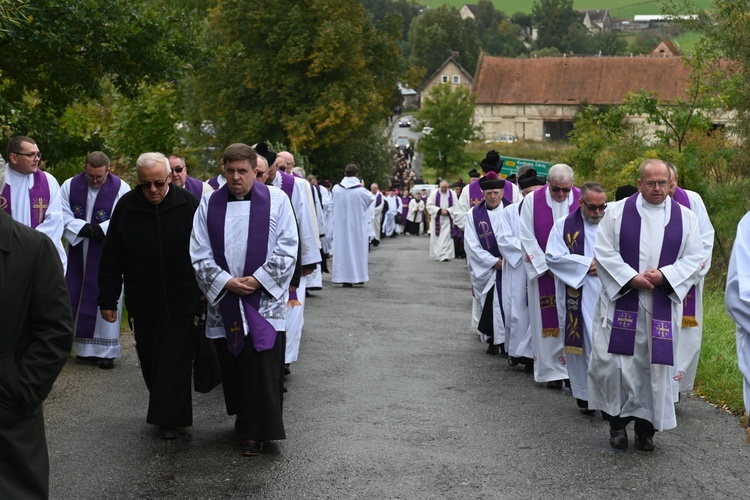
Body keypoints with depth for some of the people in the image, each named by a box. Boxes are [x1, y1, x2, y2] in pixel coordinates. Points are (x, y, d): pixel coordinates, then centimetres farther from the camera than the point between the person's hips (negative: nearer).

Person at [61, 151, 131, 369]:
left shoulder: (120, 188, -7)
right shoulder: (70, 186, 2)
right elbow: (63, 216, -3)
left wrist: (97, 230, -21)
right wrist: (86, 229, -17)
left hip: (107, 255, -3)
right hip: (77, 253, 3)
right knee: (71, 298, 6)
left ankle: (105, 351, 4)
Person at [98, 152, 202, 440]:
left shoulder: (189, 204, -6)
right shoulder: (126, 206, -4)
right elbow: (111, 257, 1)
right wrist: (108, 299, 1)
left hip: (181, 303, -2)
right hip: (143, 303, 2)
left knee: (175, 361, -2)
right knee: (150, 361, 11)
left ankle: (169, 419, 5)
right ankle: (164, 411, 27)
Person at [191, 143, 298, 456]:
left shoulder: (276, 200, 0)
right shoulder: (209, 204, 6)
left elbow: (287, 247, -3)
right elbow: (199, 254, 4)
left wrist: (258, 280, -11)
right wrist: (225, 282, -9)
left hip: (265, 299, -3)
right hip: (224, 301, 3)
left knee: (263, 368, -7)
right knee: (232, 365, 10)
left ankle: (257, 431, 1)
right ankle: (243, 418, 28)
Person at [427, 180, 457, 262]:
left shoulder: (452, 194, 0)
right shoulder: (434, 193, -2)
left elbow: (455, 206, 0)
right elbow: (430, 205, -5)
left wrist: (447, 211, -17)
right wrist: (439, 210, -17)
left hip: (447, 219, -1)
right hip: (436, 219, 1)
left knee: (446, 237, -9)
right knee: (436, 237, 5)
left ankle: (444, 255, -11)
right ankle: (436, 255, 18)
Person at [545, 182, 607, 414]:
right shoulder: (564, 225, 5)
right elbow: (553, 257, -5)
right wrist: (587, 264, -9)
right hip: (578, 299, -1)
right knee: (582, 344, 2)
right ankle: (585, 395, 12)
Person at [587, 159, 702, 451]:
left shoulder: (685, 217, 5)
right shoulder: (617, 212, 1)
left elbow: (693, 257, 3)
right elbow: (604, 252, -3)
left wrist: (664, 275, -13)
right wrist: (631, 278, -14)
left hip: (663, 305, 1)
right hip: (621, 302, -1)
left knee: (656, 363, 4)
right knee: (615, 362, -4)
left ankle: (645, 426, 16)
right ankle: (618, 421, 13)